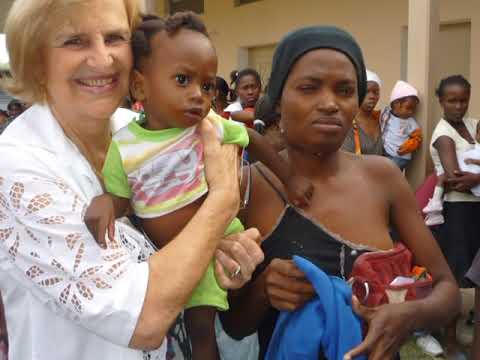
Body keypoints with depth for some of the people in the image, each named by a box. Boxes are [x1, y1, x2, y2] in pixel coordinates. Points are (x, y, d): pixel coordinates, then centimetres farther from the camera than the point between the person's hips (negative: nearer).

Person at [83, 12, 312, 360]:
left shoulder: (211, 125, -15)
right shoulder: (122, 147, -16)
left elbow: (253, 139, 2)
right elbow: (120, 200, -5)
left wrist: (290, 179, 5)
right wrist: (104, 202, -28)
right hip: (163, 253, 2)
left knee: (201, 325, 5)